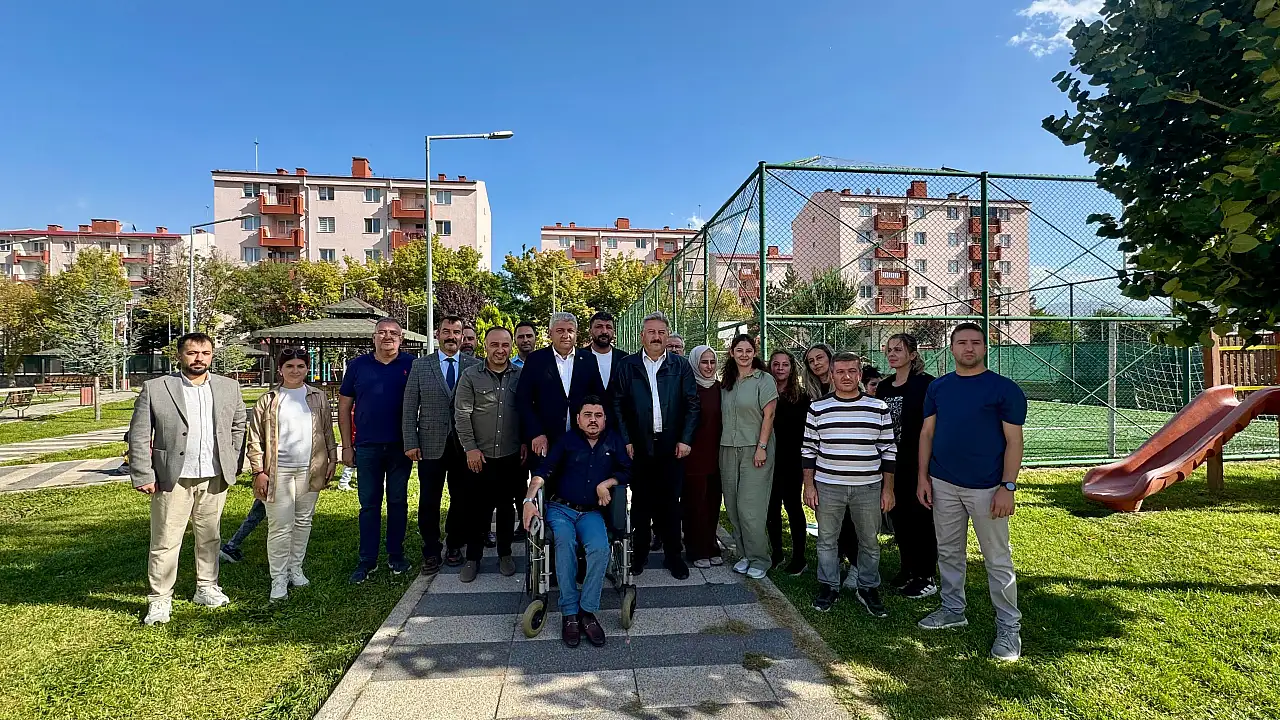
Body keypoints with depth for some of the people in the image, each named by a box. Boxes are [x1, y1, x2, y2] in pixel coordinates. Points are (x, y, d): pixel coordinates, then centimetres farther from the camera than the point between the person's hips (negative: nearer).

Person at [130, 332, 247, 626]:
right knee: (165, 542, 2)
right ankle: (159, 600, 15)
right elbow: (138, 436, -2)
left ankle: (206, 588, 29)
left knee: (210, 537, 15)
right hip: (173, 479, -3)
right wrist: (143, 476, -7)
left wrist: (233, 465, 9)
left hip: (215, 478, 3)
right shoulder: (155, 389, -3)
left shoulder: (229, 387, 6)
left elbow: (239, 426, 15)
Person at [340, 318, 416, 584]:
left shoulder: (411, 365, 0)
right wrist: (346, 446, 2)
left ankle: (396, 555, 22)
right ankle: (367, 560, 17)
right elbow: (344, 406, 6)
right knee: (369, 504, 7)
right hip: (367, 448, 1)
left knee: (398, 502, 9)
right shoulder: (357, 365, 4)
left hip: (400, 447, -1)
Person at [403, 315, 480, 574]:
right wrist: (410, 443, -4)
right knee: (429, 502, 4)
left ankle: (455, 545, 28)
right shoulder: (420, 366, 4)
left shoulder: (475, 366, 1)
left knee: (461, 499, 10)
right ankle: (431, 552, 19)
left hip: (464, 445, 0)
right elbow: (409, 407, 2)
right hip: (430, 445, 0)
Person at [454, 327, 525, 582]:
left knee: (507, 507, 12)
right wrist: (470, 448, -8)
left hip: (512, 456, 1)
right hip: (480, 456, -1)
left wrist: (526, 442, 2)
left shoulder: (520, 375, 2)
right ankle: (473, 558, 22)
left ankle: (505, 554, 27)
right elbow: (461, 414, -4)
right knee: (478, 509, 6)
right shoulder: (470, 376, -2)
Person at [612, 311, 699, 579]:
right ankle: (640, 553, 22)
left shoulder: (681, 367, 5)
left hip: (671, 446, 0)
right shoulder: (626, 366, 3)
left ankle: (673, 555, 19)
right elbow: (617, 405, 1)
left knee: (670, 502, 6)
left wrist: (685, 439, -4)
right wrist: (626, 441, -5)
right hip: (639, 447, 0)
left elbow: (692, 405, 3)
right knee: (640, 502, 9)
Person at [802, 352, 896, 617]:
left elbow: (888, 451, 4)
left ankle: (868, 588, 29)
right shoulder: (818, 408, 0)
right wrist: (809, 485, 1)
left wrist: (888, 489, 2)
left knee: (870, 542, 11)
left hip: (869, 487, 0)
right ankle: (828, 587, 26)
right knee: (827, 540, 9)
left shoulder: (878, 408, 1)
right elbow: (809, 449, 4)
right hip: (827, 486, 0)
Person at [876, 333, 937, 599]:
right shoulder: (884, 387, 10)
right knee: (899, 516, 14)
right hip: (892, 462, 7)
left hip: (917, 462, -6)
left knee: (920, 517, 3)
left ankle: (926, 577, 17)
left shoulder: (926, 383, -10)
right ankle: (908, 569, 29)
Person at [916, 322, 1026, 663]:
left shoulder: (1004, 389, -6)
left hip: (986, 488, -4)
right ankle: (952, 611, 31)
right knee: (949, 552, 15)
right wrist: (923, 477, 2)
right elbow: (927, 434, 8)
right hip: (943, 484, 4)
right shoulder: (938, 387, 7)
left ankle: (1009, 628, 17)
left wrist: (1008, 487, -13)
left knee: (998, 559, 4)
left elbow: (1014, 440, -7)